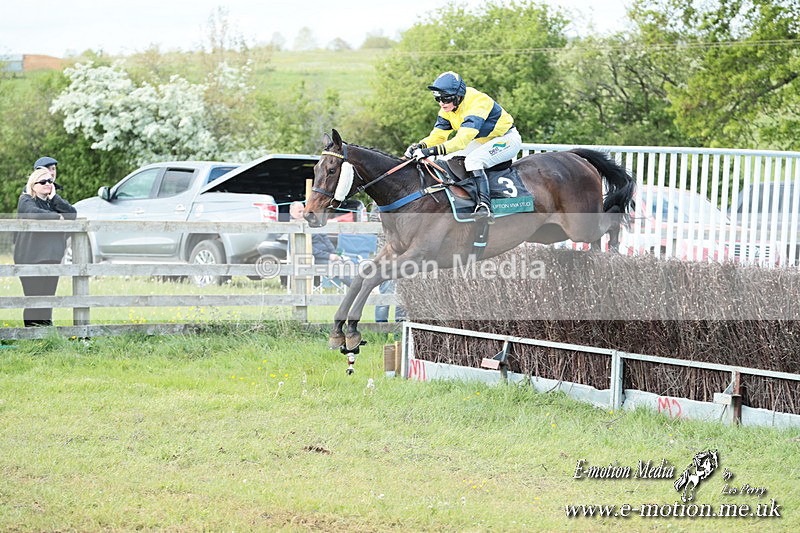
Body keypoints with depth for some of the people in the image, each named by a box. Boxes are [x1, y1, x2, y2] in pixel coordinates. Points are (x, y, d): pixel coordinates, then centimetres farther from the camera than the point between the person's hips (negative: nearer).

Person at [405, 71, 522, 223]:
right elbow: (437, 135, -4)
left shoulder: (477, 103, -33)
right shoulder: (447, 109, -6)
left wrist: (432, 150, -50)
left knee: (473, 160, -33)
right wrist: (420, 146, -26)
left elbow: (462, 140, -42)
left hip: (507, 139, -9)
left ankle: (484, 206, -39)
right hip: (482, 141, 9)